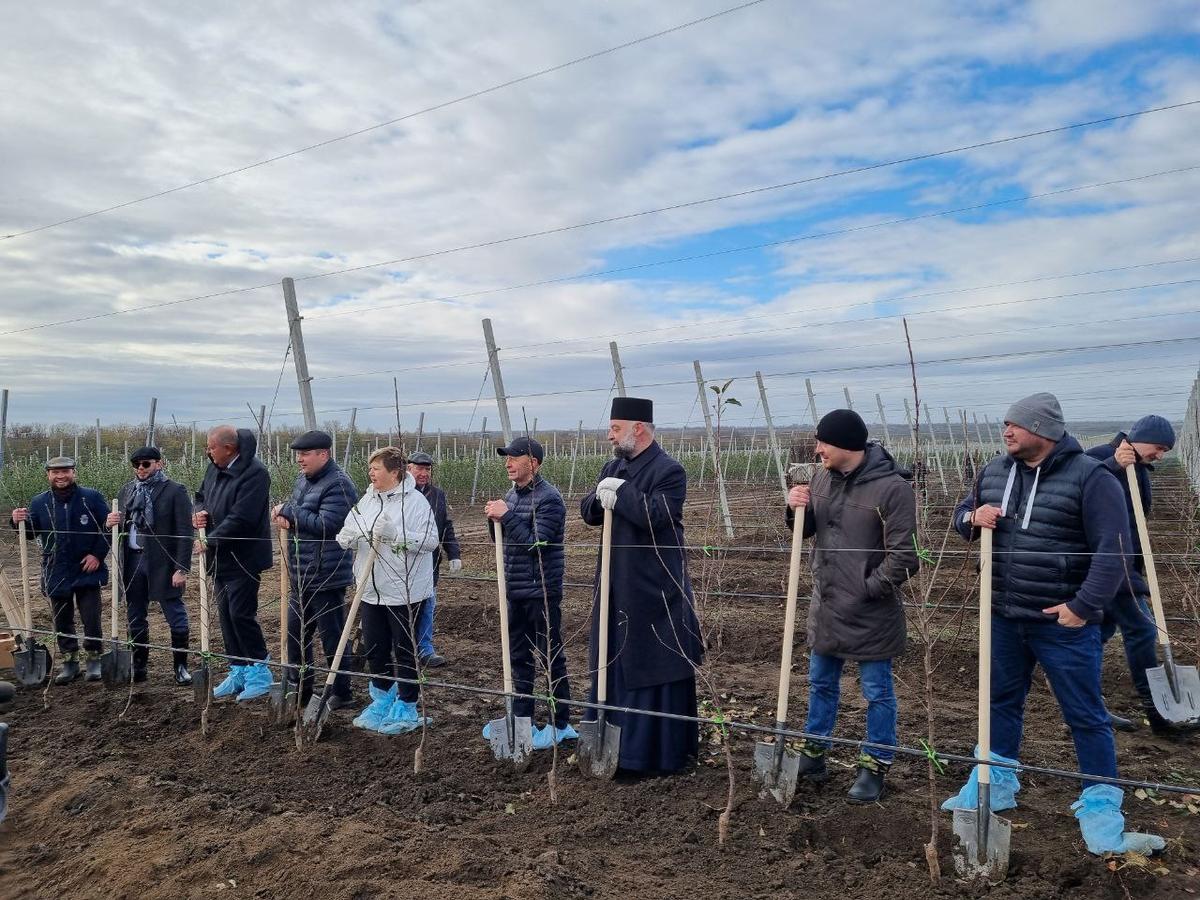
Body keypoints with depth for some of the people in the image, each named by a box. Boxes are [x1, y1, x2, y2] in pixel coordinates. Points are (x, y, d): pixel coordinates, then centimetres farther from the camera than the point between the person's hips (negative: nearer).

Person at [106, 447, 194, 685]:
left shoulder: (175, 491, -7)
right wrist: (111, 522, -7)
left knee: (176, 618, 1)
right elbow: (120, 524, 18)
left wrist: (182, 568, -16)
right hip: (132, 561, 6)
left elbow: (184, 533, -11)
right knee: (135, 620, 14)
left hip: (163, 563, -5)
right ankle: (138, 667, 25)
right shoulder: (127, 490, 11)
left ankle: (180, 667, 13)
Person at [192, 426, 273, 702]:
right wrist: (199, 512, -2)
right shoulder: (214, 468, 8)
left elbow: (241, 518, -25)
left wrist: (209, 541, -19)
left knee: (241, 615, -7)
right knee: (226, 615, 14)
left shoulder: (254, 473, -20)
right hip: (219, 557, 9)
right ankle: (238, 672, 25)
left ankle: (259, 672, 7)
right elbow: (202, 497, 21)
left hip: (243, 559, -9)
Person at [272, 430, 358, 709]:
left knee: (332, 637, 2)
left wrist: (289, 511, -15)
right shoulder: (303, 479, 12)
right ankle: (299, 688, 33)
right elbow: (298, 512, 17)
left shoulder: (338, 485, -18)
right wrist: (285, 517, -7)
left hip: (326, 578, -10)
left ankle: (341, 693, 15)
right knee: (295, 633, 19)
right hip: (301, 575, 10)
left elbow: (325, 524, -24)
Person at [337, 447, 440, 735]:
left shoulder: (415, 502, -12)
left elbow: (431, 540, -19)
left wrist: (394, 533, -27)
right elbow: (349, 535, 11)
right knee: (373, 648, 16)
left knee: (405, 650, 5)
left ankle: (406, 708, 20)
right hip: (372, 590, 7)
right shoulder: (367, 500, 9)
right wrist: (347, 537, -13)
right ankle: (383, 698, 36)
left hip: (405, 590, -7)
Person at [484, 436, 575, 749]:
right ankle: (521, 717, 29)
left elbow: (535, 543, -23)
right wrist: (494, 519, -5)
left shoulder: (549, 498, -16)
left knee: (551, 658, 2)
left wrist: (507, 516, -24)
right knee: (519, 657, 17)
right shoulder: (511, 494, 10)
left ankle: (560, 724, 14)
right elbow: (500, 540, 15)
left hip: (541, 592, -8)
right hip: (515, 591, 8)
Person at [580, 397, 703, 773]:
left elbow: (654, 516, -25)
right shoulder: (613, 468, 11)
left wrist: (620, 491, -17)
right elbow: (588, 512, 8)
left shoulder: (669, 471, -12)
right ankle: (613, 740, 27)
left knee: (656, 666, 1)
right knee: (614, 662, 14)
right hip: (616, 584, 8)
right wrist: (600, 496, -13)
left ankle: (663, 748, 13)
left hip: (654, 588, -7)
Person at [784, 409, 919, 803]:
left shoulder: (891, 487, -20)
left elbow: (902, 555, -19)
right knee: (820, 683, 20)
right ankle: (813, 752, 36)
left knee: (877, 691, 10)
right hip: (826, 605, 7)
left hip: (870, 612, -7)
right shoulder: (823, 477, 1)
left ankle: (875, 766, 26)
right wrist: (797, 509, -8)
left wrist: (867, 590, -16)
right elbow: (807, 530, 13)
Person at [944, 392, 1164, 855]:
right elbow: (961, 513, 17)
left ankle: (1100, 807, 19)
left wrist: (1084, 606, -21)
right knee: (1002, 700, 18)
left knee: (1085, 715, 5)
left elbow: (1113, 550, -18)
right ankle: (998, 781, 35)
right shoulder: (994, 472, 3)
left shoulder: (1090, 477, -15)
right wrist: (973, 516, -8)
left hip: (1063, 623, -6)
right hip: (1005, 618, 6)